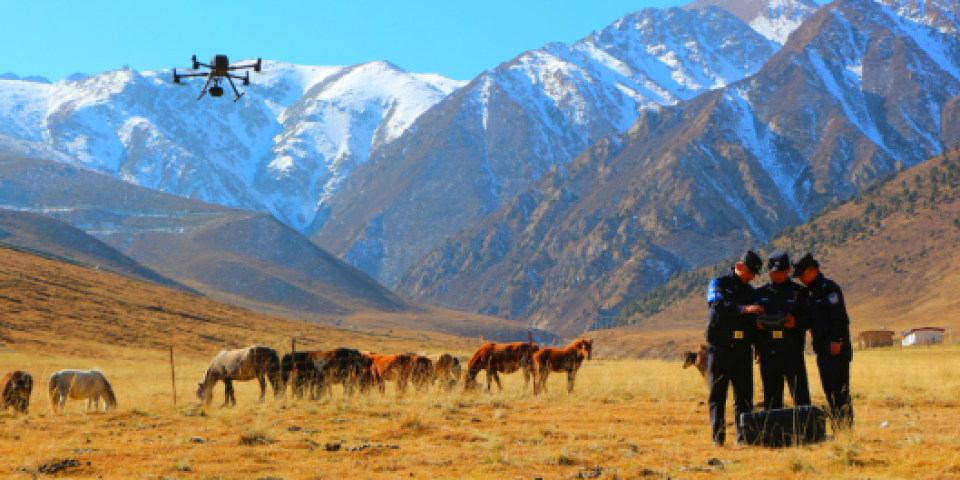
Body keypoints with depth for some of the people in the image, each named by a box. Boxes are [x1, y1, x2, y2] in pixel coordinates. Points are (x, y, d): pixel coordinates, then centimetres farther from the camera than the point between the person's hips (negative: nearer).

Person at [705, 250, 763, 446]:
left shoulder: (750, 292, 19)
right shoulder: (719, 283, 2)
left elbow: (753, 320, 19)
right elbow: (718, 305, -18)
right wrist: (743, 309, -30)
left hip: (743, 347, 5)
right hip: (720, 345, -4)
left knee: (744, 393, 1)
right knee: (718, 393, -1)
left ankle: (743, 435, 4)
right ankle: (718, 436, 2)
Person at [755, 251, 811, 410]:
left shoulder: (798, 292, 8)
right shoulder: (760, 293, 14)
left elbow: (810, 319, 4)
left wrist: (796, 322, -16)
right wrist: (757, 323, -9)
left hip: (792, 350, -2)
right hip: (768, 352, 2)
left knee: (800, 394, -5)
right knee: (771, 397, 5)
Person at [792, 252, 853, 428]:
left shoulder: (829, 288, -9)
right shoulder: (808, 292, 17)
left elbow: (839, 316, -16)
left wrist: (836, 340, -21)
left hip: (836, 348, -9)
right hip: (822, 348, 9)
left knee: (839, 389, -10)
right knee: (829, 389, 9)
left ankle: (845, 426, -9)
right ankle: (836, 426, 13)